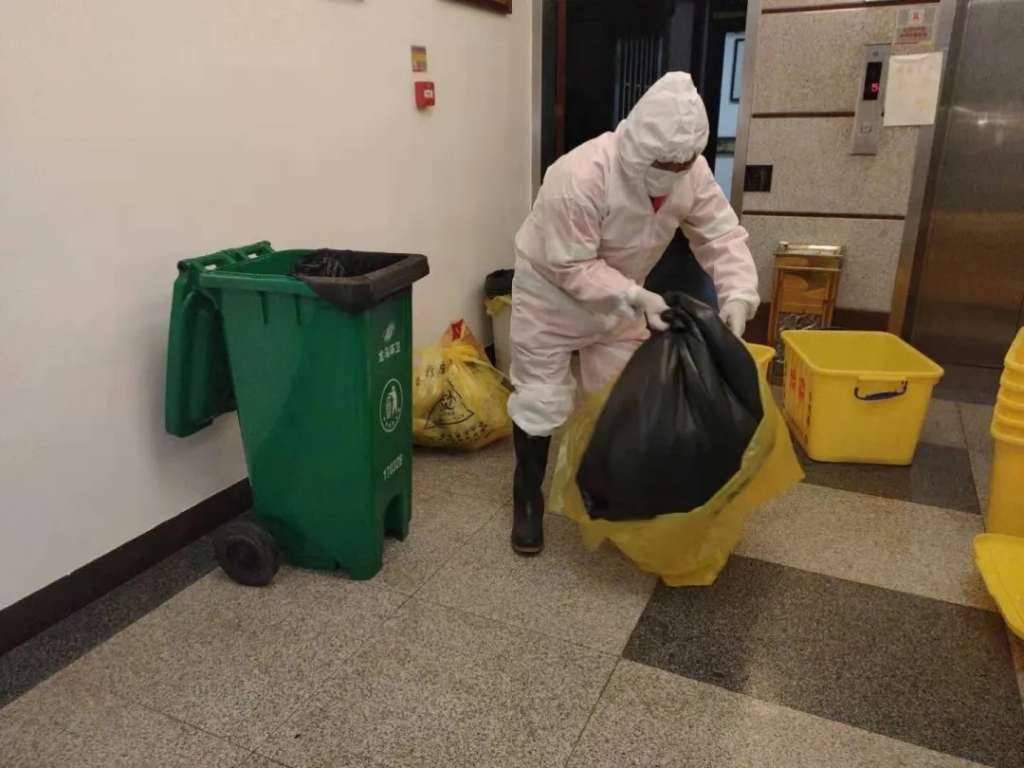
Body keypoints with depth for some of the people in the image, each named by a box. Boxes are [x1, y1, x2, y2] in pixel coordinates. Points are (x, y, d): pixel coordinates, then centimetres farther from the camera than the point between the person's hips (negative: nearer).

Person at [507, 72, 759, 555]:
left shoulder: (691, 173, -17)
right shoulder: (580, 176, -35)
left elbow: (722, 237, -12)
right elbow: (571, 268, -31)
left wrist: (737, 295, -29)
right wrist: (636, 298, -38)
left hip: (620, 299, 6)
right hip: (551, 293, -5)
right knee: (541, 400, 1)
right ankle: (527, 501, 19)